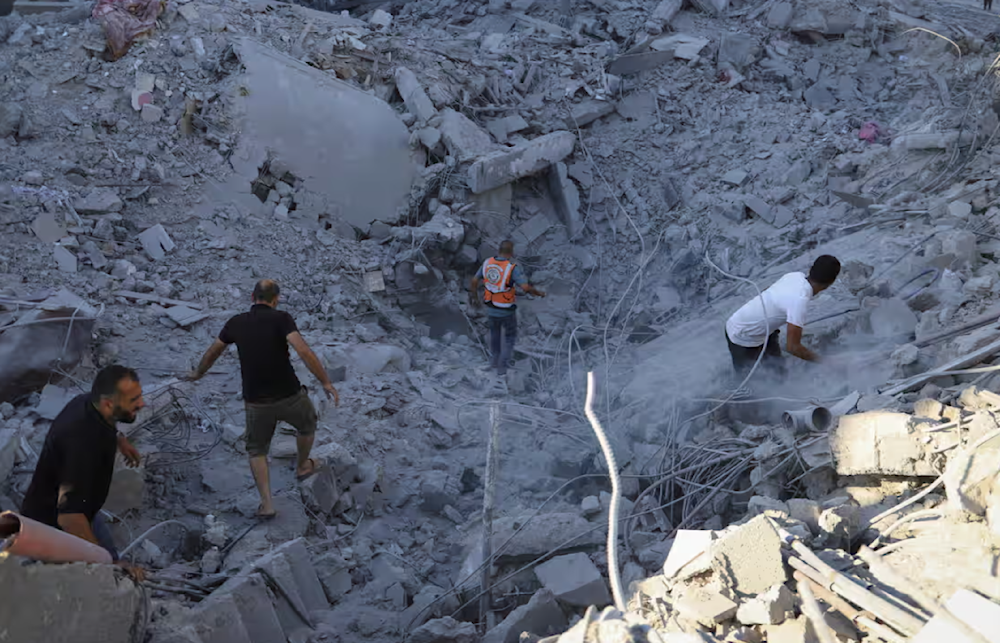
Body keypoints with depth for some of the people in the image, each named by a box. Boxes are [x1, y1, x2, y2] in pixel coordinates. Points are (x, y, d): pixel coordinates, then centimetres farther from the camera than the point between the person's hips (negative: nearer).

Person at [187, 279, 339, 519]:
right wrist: (326, 382, -19)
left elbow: (213, 352, 20)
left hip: (256, 401, 2)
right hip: (290, 395, -2)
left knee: (256, 450, 21)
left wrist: (198, 373, 39)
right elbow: (304, 351, -24)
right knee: (307, 424, 30)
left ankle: (266, 503, 11)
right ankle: (303, 467, 51)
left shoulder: (236, 322, 4)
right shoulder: (281, 318, -10)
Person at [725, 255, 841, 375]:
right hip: (742, 338, -8)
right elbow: (792, 347, -31)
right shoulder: (800, 300, -33)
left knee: (775, 364, 20)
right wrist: (818, 359, -17)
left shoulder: (796, 275, -10)